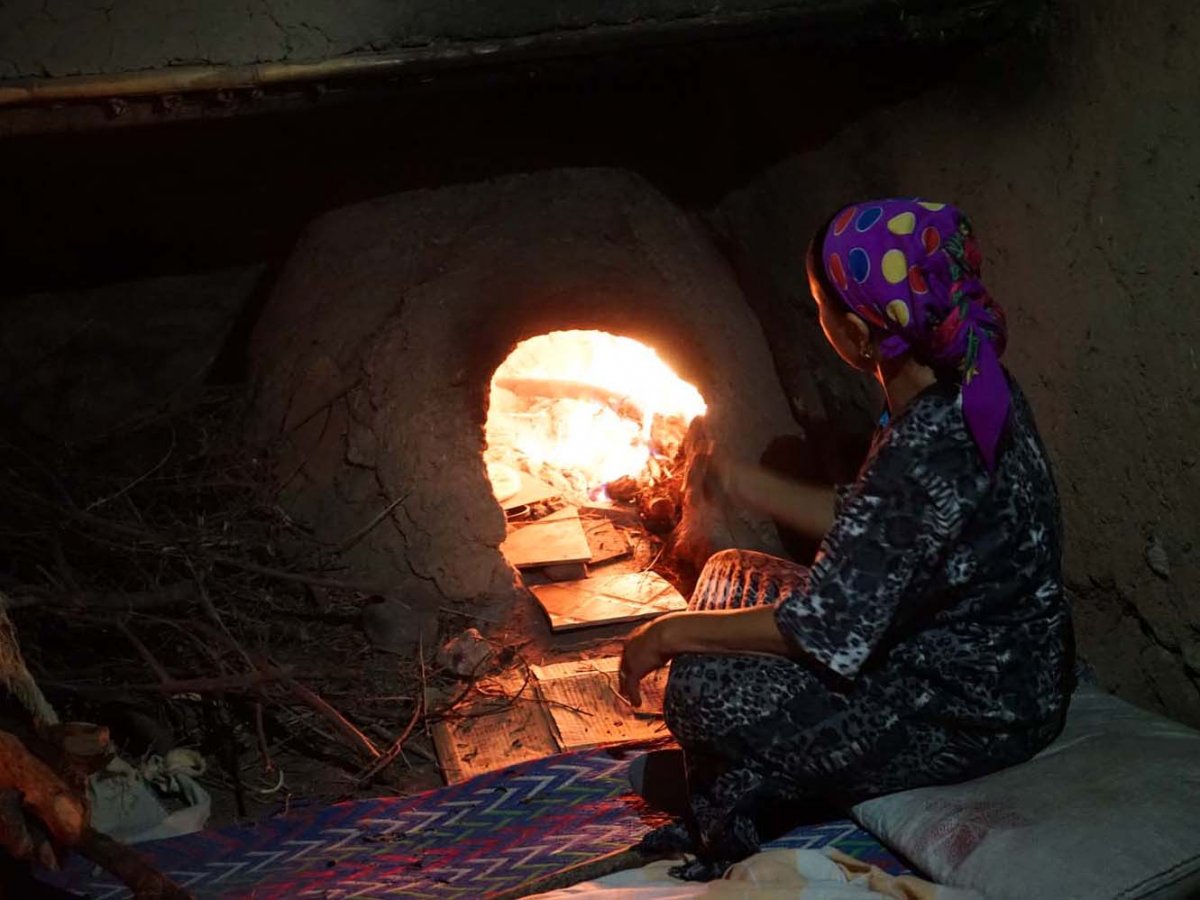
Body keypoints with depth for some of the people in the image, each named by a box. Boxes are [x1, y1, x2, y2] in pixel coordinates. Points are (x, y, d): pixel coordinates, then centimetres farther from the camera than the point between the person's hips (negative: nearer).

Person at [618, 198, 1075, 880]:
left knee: (704, 684, -15)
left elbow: (826, 631, -28)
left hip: (972, 716, -10)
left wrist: (671, 633, -15)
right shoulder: (971, 388, -4)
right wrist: (741, 483, 13)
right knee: (730, 574, 12)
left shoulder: (929, 450, -33)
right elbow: (860, 525, 8)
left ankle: (727, 842, 19)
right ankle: (717, 822, 22)